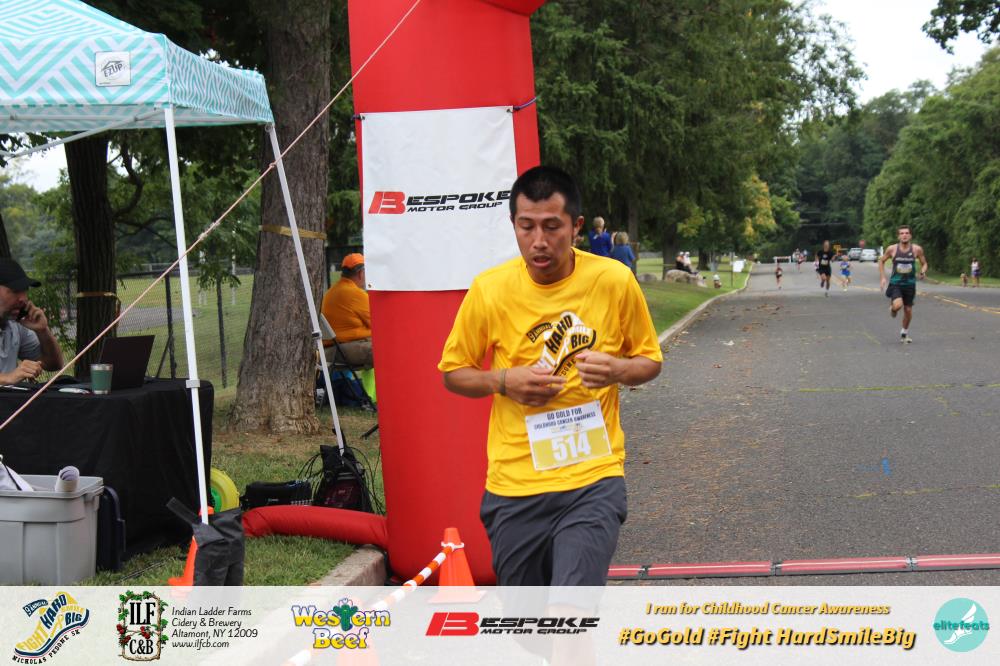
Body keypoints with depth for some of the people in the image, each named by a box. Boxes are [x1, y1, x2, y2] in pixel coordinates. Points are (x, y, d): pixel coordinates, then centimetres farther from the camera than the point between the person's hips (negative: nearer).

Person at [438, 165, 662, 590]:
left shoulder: (615, 281, -4)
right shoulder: (489, 289, -3)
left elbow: (650, 360, 10)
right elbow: (453, 373, 8)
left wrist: (617, 370, -13)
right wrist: (504, 381, -11)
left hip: (593, 479, -2)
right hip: (513, 484, 2)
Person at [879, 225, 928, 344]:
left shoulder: (917, 249, -5)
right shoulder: (892, 249, -7)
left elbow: (924, 263, 7)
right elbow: (881, 261, 8)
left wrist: (923, 271, -15)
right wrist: (882, 277, 1)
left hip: (910, 284, 2)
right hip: (895, 283, -2)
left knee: (908, 310, 9)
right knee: (898, 305, -26)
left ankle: (904, 332, 33)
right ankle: (892, 307, 13)